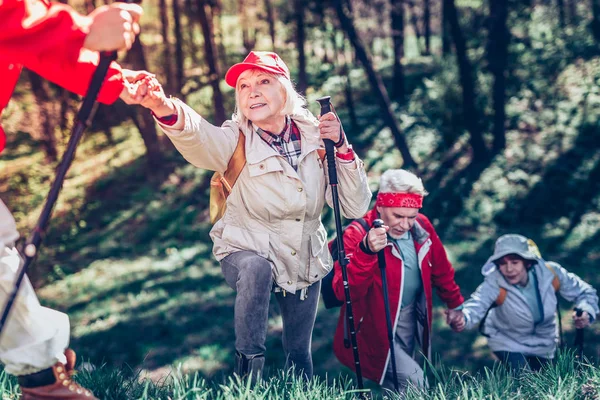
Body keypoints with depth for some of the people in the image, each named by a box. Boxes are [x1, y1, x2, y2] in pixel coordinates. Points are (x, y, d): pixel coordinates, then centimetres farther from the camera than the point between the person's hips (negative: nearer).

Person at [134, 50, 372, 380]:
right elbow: (198, 137, -44)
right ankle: (248, 371, -24)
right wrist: (165, 108, -66)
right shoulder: (236, 140, -19)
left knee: (299, 354, 14)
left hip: (306, 262, 3)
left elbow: (355, 208, -12)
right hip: (246, 252, -3)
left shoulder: (314, 135, -11)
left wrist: (341, 147, -24)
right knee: (256, 269, -38)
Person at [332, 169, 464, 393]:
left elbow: (441, 269, 12)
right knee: (414, 384, -16)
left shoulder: (422, 227, -6)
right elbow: (343, 292, -35)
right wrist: (366, 251, -48)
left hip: (411, 324, 6)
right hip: (375, 333, -6)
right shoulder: (357, 235, -22)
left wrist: (454, 304, 23)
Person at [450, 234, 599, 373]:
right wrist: (462, 319, -77)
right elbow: (476, 305, -53)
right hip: (508, 342, -3)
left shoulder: (550, 274, -25)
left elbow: (585, 293, -12)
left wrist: (586, 313, -35)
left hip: (543, 345, 3)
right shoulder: (494, 284, -34)